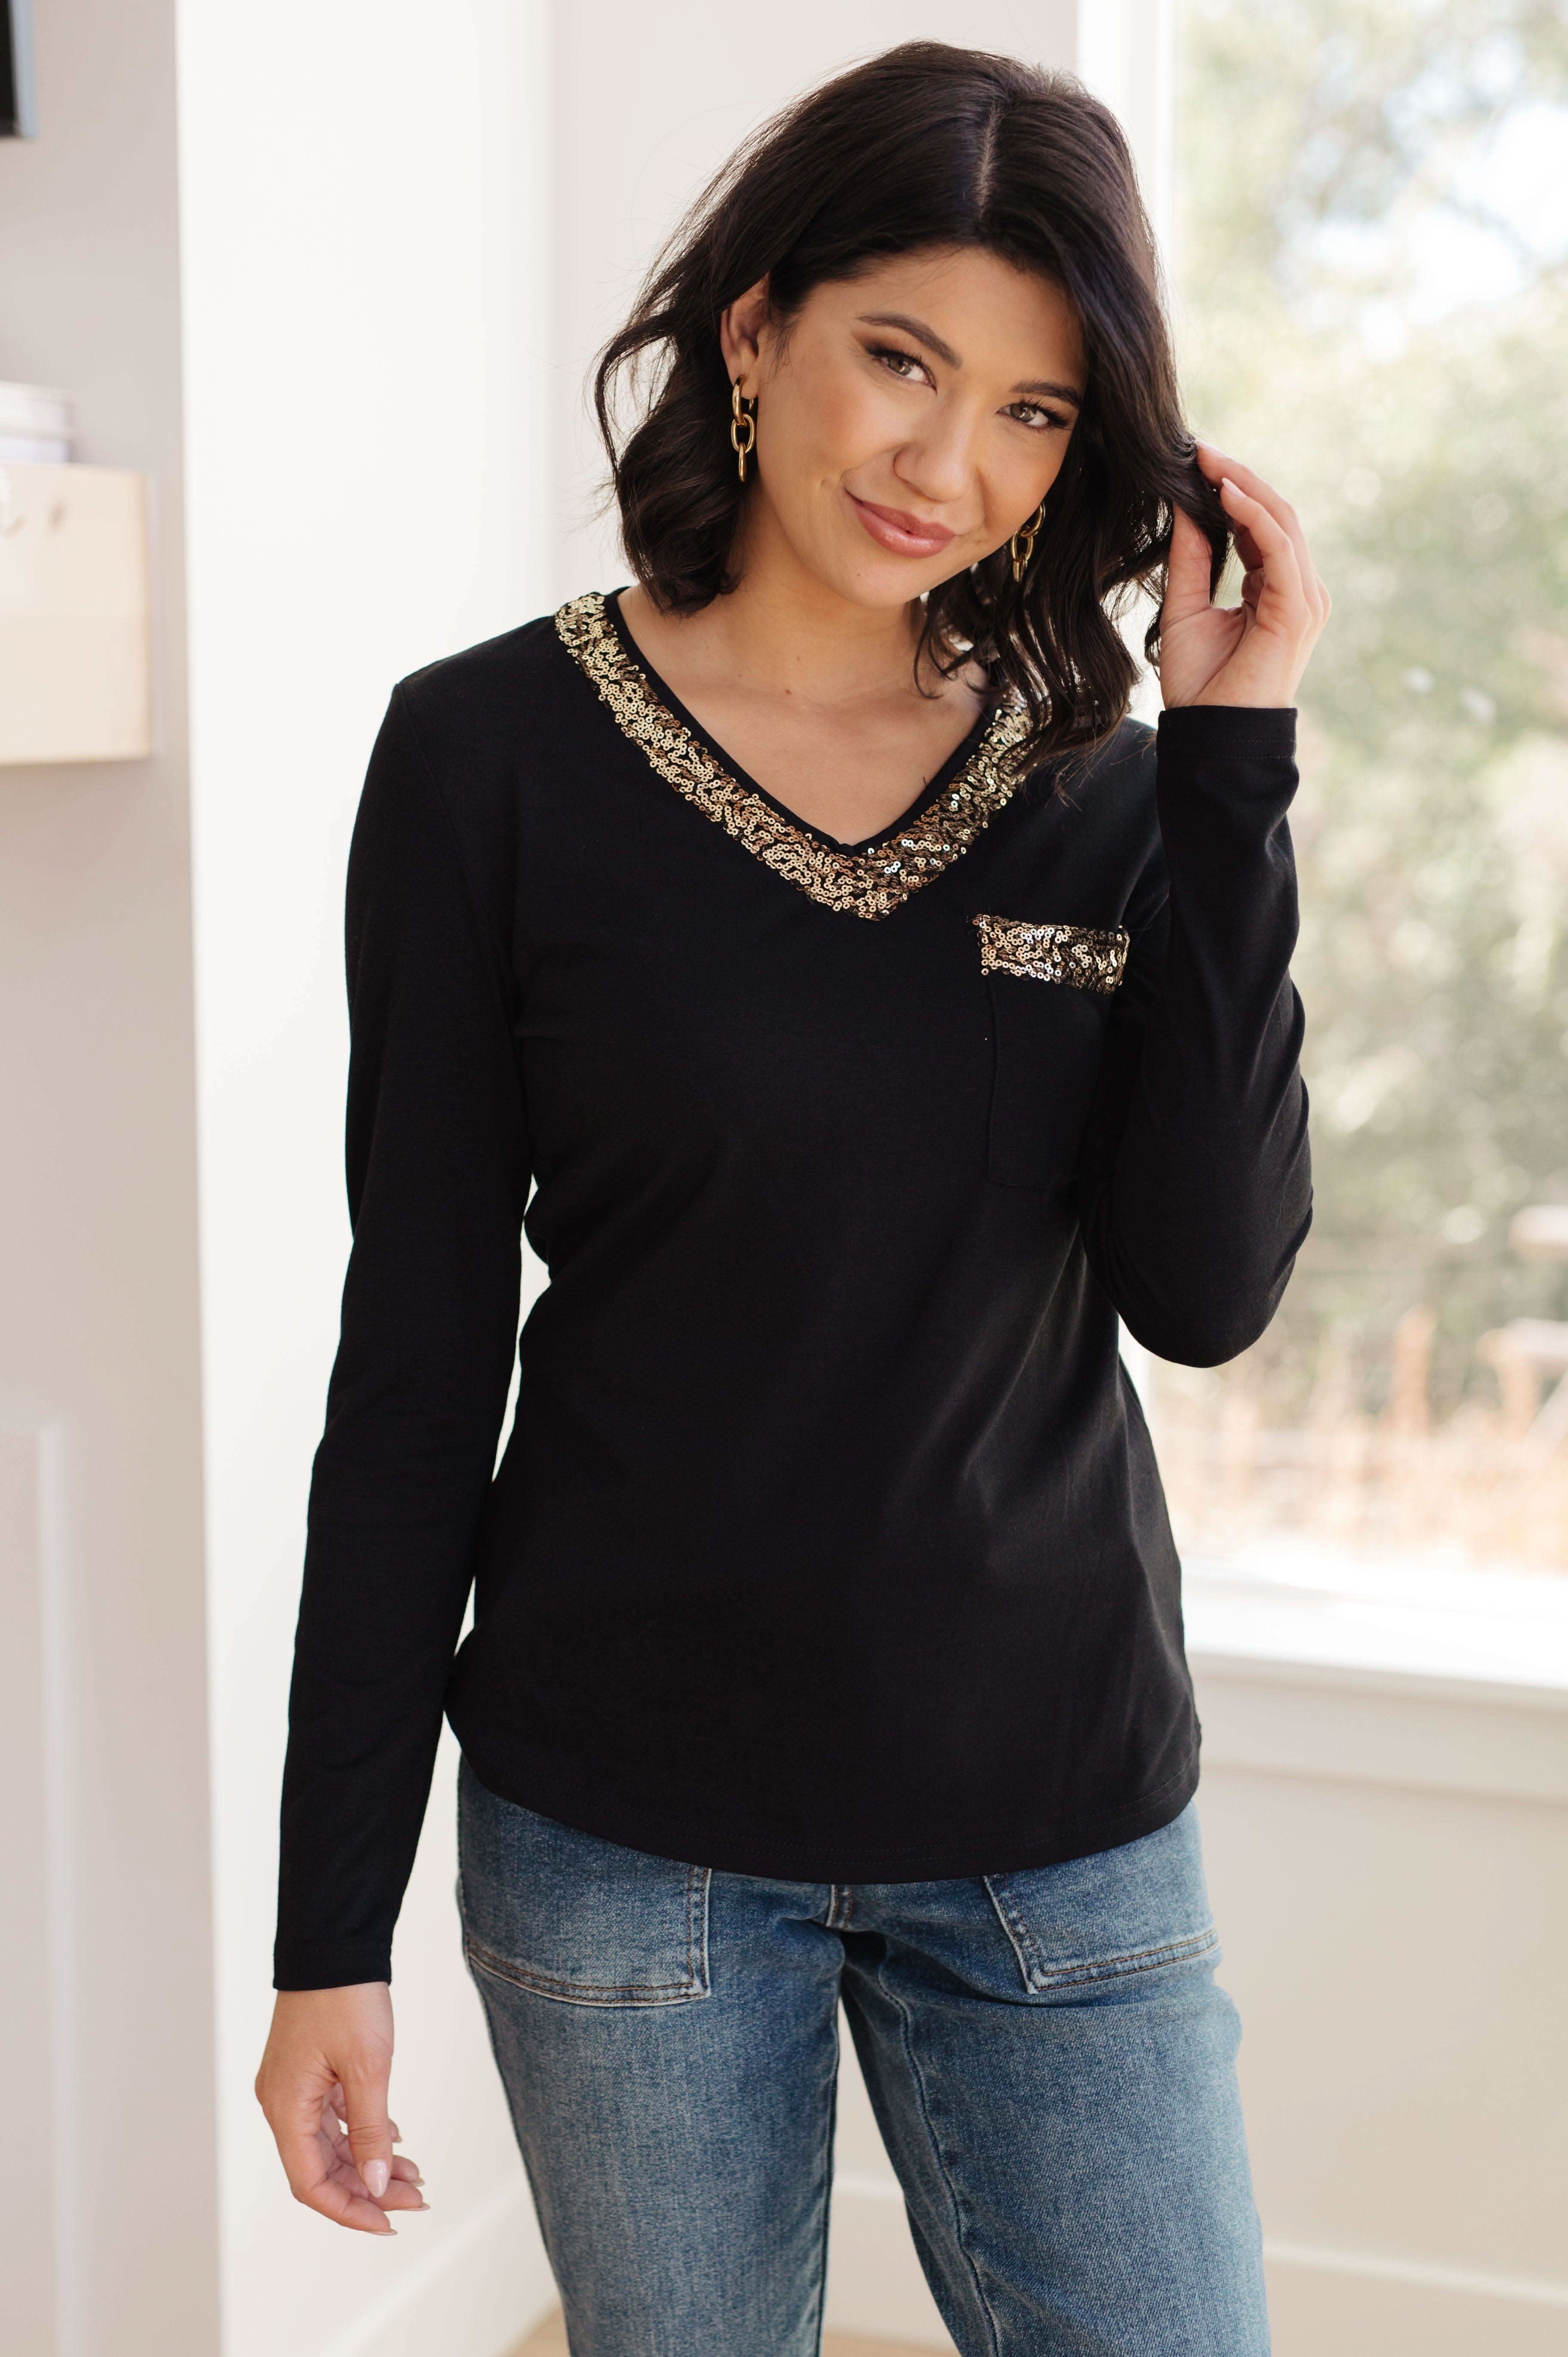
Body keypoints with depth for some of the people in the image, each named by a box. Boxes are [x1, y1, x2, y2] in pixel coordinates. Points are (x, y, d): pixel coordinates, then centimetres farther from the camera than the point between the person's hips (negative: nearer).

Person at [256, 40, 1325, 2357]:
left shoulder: (1102, 777, 2)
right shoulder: (498, 754, -6)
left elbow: (1206, 1289, -8)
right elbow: (415, 1363, -4)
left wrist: (1231, 764, -11)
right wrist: (334, 1920, -4)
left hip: (1060, 1813, 2)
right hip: (628, 1825, -2)